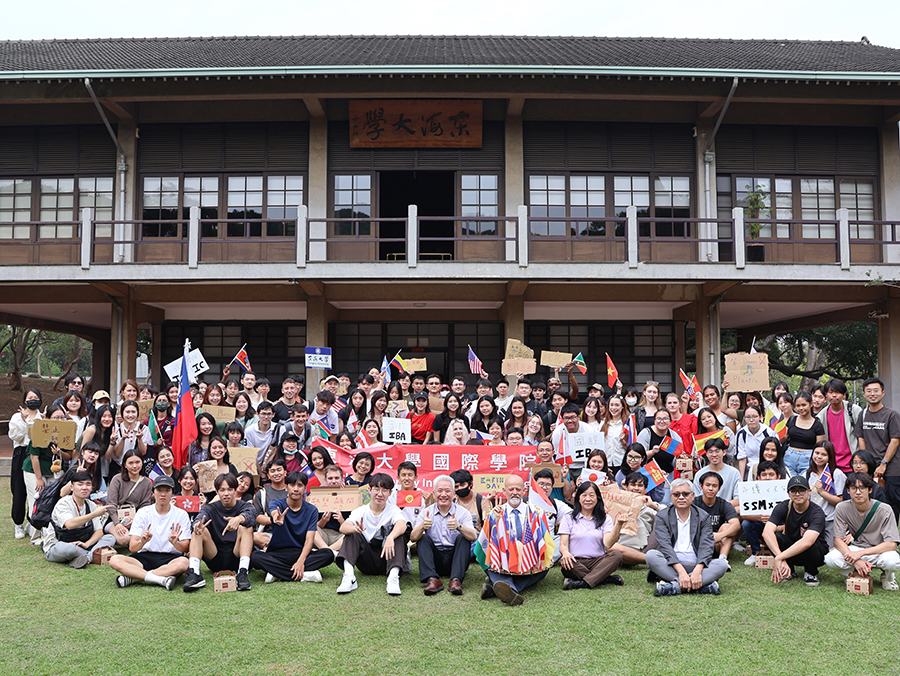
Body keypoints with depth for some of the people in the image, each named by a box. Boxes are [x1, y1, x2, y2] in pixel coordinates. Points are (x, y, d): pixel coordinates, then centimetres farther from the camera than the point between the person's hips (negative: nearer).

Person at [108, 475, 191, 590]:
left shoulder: (181, 514, 3)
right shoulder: (143, 513, 6)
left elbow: (185, 548, -4)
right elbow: (132, 548, -2)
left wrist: (175, 543, -27)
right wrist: (142, 542, -25)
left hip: (170, 558, -2)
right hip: (144, 557, 2)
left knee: (183, 563, -36)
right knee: (114, 560, -25)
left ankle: (131, 577, -27)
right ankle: (161, 579, -33)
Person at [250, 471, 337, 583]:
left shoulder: (311, 511, 2)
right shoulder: (277, 503, -2)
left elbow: (309, 539, -7)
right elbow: (274, 512, -28)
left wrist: (301, 561, -26)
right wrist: (277, 517, -55)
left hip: (301, 553, 1)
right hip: (277, 553, -1)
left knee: (329, 554, -26)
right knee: (255, 556, -31)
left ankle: (277, 573, -29)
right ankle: (305, 575, -31)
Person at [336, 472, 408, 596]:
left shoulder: (393, 510, -2)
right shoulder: (361, 511, 1)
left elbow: (402, 525, -26)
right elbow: (343, 527, -18)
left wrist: (390, 538, -49)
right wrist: (356, 529, -43)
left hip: (386, 560, -1)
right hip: (367, 564, 1)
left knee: (398, 532, -23)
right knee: (352, 534, -17)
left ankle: (393, 577, -38)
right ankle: (349, 576, -33)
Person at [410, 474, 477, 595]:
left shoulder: (463, 513, 0)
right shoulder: (425, 513, 4)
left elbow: (473, 537, -17)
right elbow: (413, 538, -10)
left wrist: (458, 526, -36)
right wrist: (422, 526, -31)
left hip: (454, 558, -1)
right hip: (434, 559, 1)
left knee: (463, 538, -23)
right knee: (423, 538, -19)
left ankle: (456, 580, -36)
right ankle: (432, 579, -35)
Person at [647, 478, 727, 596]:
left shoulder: (704, 517, 8)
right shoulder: (662, 517, 4)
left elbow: (706, 546, -6)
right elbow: (665, 545, -12)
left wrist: (698, 570, -27)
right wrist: (681, 572, -28)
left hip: (696, 566, 1)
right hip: (671, 567, -1)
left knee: (722, 564, -24)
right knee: (651, 555, -29)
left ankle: (675, 585, -38)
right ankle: (703, 585, -36)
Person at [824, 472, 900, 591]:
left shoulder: (884, 510, -15)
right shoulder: (842, 509, -10)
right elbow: (838, 540, -11)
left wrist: (861, 553, -31)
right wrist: (855, 561, -30)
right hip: (854, 549, 1)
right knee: (830, 559, -29)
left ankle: (888, 575, 3)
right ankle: (859, 574, 3)